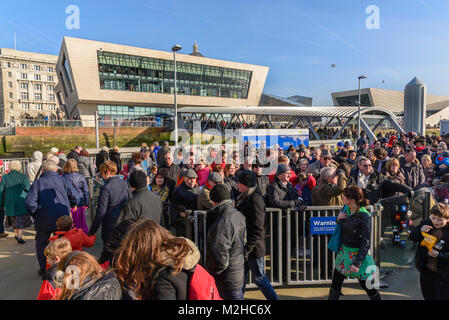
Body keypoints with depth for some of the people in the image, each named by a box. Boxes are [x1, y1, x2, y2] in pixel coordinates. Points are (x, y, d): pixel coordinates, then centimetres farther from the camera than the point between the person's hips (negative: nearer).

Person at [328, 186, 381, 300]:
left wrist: (357, 263, -21)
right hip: (344, 250, 6)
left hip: (358, 253, -6)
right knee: (336, 282, 13)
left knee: (366, 285, 8)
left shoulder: (364, 216, -21)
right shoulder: (345, 209, -3)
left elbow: (366, 243, -19)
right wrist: (338, 219, -8)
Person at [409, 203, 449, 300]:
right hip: (426, 270, 4)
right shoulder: (426, 223, -5)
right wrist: (420, 231, -18)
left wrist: (439, 255, -28)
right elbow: (411, 238, -1)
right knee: (428, 296, 22)